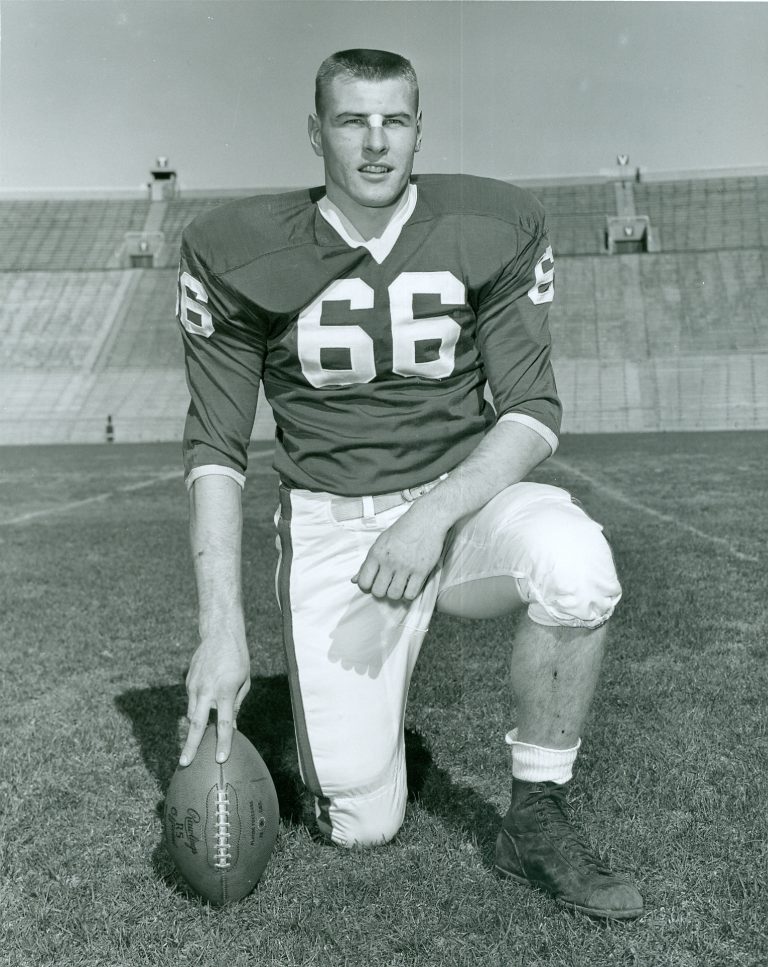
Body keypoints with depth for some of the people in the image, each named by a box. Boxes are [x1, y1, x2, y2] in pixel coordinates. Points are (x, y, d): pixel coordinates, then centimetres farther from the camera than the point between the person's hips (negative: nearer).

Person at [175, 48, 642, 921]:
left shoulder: (493, 230, -5)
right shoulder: (238, 252, -6)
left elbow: (533, 414, -6)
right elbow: (214, 447, -4)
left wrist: (436, 514, -24)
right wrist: (220, 628, -13)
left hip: (462, 496, 1)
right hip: (330, 523, -1)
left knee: (573, 561, -35)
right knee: (362, 823, -9)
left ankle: (536, 822, -12)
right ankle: (334, 708, 28)